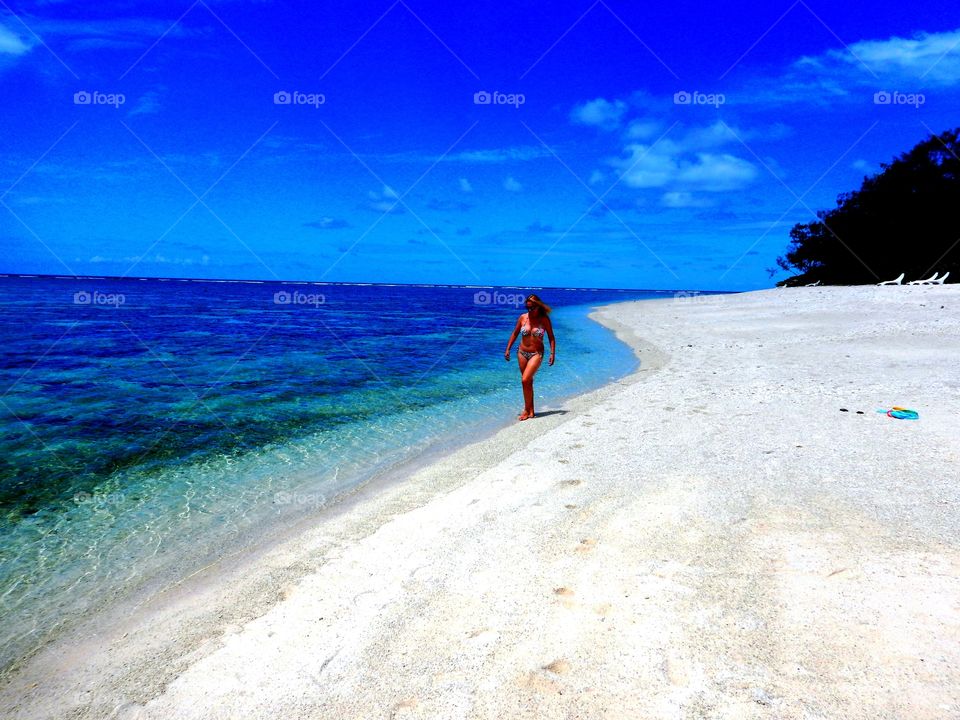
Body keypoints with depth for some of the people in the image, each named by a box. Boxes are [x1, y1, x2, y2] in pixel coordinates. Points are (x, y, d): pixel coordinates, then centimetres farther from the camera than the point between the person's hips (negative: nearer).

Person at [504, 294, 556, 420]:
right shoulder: (523, 318, 0)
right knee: (528, 382, 10)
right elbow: (515, 334, 10)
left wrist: (552, 353, -10)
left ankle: (527, 410, -1)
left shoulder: (544, 319, -6)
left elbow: (551, 337, -2)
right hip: (522, 352, 4)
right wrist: (508, 349, 6)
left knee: (525, 380, -15)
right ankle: (531, 411, 20)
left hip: (536, 354, -4)